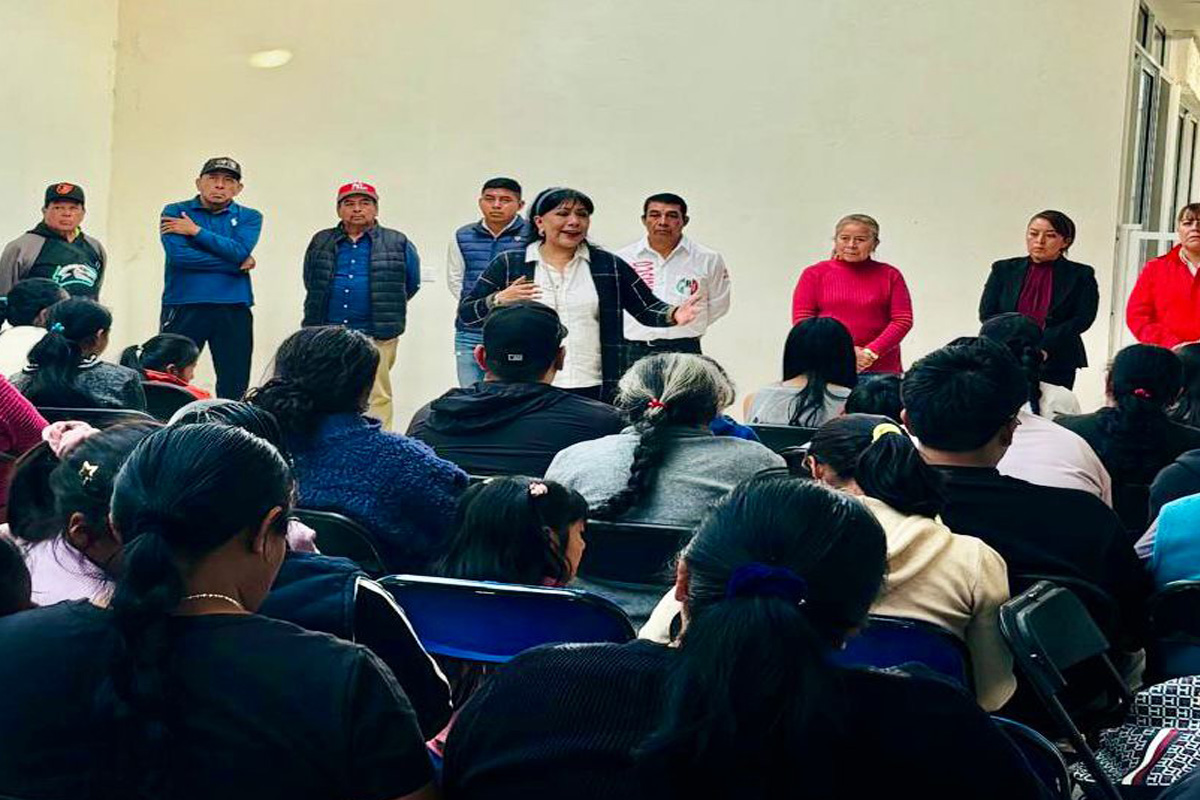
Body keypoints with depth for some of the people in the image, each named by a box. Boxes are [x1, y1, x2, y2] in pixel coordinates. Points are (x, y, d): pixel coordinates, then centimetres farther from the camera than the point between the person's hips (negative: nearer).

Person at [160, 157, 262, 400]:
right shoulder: (175, 213, 6)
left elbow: (240, 251, -8)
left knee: (234, 387, 4)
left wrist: (196, 231, -9)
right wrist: (235, 264, -7)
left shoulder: (249, 217, 11)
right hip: (183, 307, -2)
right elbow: (178, 255, -11)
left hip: (233, 309, 2)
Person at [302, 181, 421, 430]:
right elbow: (311, 283, 22)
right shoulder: (321, 242, 11)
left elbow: (412, 283, 13)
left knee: (376, 399, -5)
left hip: (376, 336, -3)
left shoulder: (398, 244, 4)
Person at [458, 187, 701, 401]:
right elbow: (465, 314, 6)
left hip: (594, 391, 1)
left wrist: (673, 315, -11)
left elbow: (647, 308, 10)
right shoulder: (508, 264, 6)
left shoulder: (609, 266, 9)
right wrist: (500, 300, -13)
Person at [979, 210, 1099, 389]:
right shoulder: (1004, 270, 12)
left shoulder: (1081, 275, 7)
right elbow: (986, 314, 6)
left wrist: (1043, 347, -12)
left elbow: (1083, 319, -2)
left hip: (1056, 366, -1)